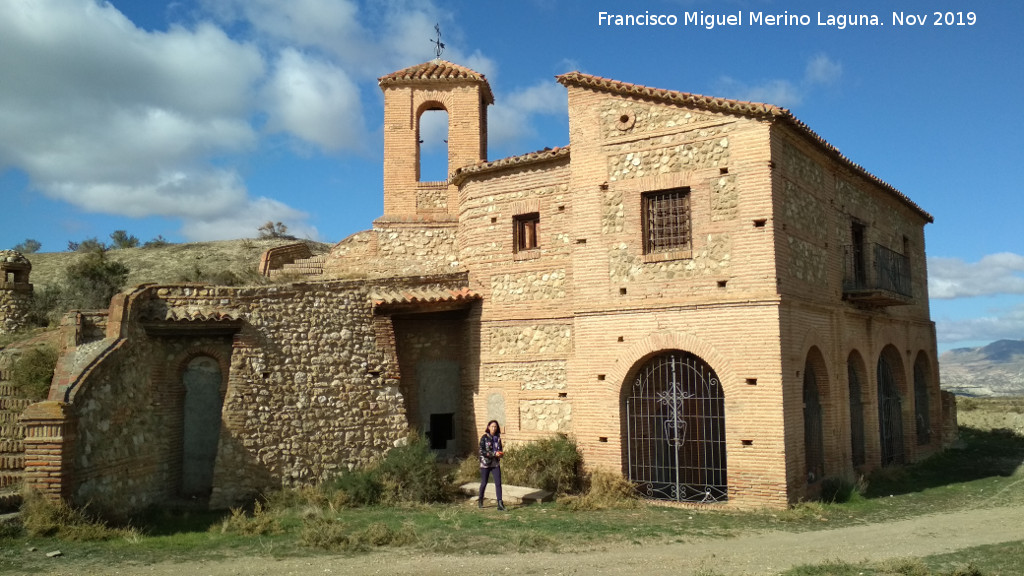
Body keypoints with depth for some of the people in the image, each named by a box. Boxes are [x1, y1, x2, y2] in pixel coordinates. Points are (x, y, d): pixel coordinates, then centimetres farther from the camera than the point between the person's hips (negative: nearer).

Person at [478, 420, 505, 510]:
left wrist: (501, 453, -6)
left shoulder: (498, 438, 6)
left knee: (498, 483, -8)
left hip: (496, 464, 3)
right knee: (484, 483, 9)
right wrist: (494, 454, -21)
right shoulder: (484, 438, -8)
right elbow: (481, 451, -15)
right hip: (485, 464, -3)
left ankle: (500, 504, -9)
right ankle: (480, 501, 30)